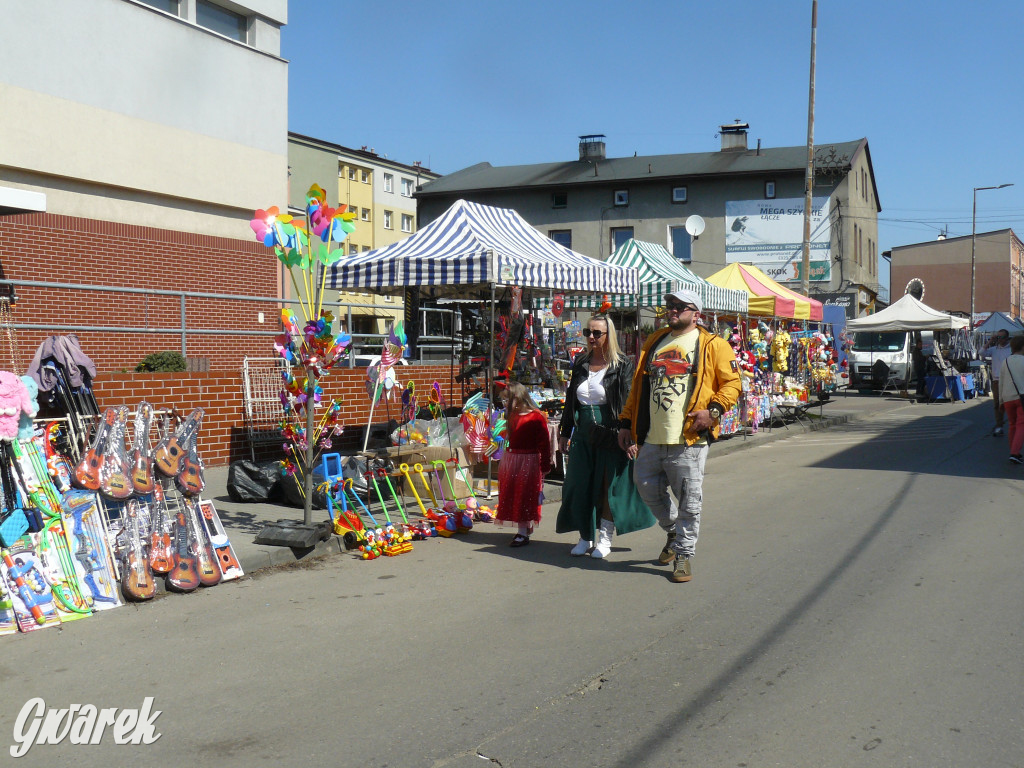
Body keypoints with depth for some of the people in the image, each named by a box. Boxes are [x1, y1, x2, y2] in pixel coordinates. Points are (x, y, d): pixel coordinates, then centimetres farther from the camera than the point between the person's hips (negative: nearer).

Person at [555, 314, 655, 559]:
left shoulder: (623, 365, -5)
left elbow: (629, 402, -10)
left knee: (609, 486, 1)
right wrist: (565, 432, 14)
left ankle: (605, 538, 12)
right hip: (583, 435, 5)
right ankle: (585, 537, 18)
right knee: (581, 486, 6)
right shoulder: (580, 363, 10)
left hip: (610, 435, -5)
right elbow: (570, 400, 16)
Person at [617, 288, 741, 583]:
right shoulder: (654, 342, 18)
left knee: (688, 500, -1)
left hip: (688, 439, -5)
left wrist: (713, 410, -17)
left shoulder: (712, 345, 2)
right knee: (648, 489, 10)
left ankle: (684, 553, 14)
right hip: (651, 439, 5)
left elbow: (732, 382, -1)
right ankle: (673, 531, 35)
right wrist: (626, 422, 16)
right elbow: (638, 386, 21)